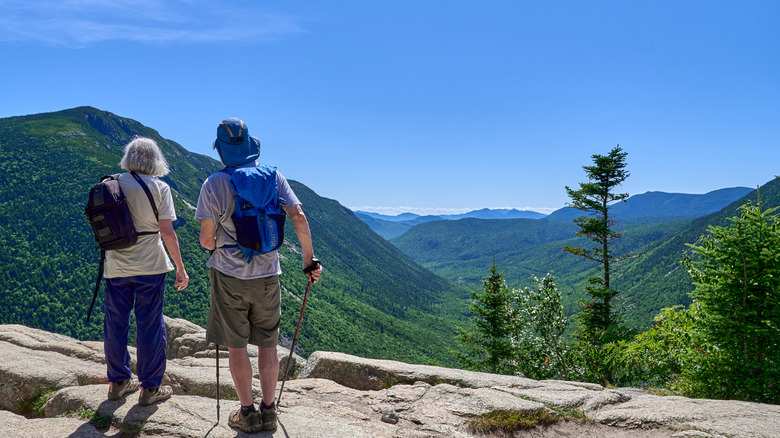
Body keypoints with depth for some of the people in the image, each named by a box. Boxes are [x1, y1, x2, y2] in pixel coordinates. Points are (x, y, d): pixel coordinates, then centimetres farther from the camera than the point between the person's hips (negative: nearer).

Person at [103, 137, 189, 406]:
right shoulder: (158, 188, -8)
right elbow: (167, 233, -11)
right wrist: (180, 268, -5)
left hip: (116, 266, 4)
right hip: (149, 265, -4)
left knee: (115, 324, 15)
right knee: (150, 326, 5)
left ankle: (118, 382, 28)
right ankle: (150, 388, 14)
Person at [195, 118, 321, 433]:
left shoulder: (214, 184, -7)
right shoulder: (274, 178, -1)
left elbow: (206, 238, -8)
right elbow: (299, 218, -8)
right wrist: (310, 259, 0)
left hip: (229, 275, -2)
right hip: (267, 274, 3)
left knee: (236, 346, 9)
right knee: (267, 343, 13)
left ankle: (248, 413, 17)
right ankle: (268, 411, 20)